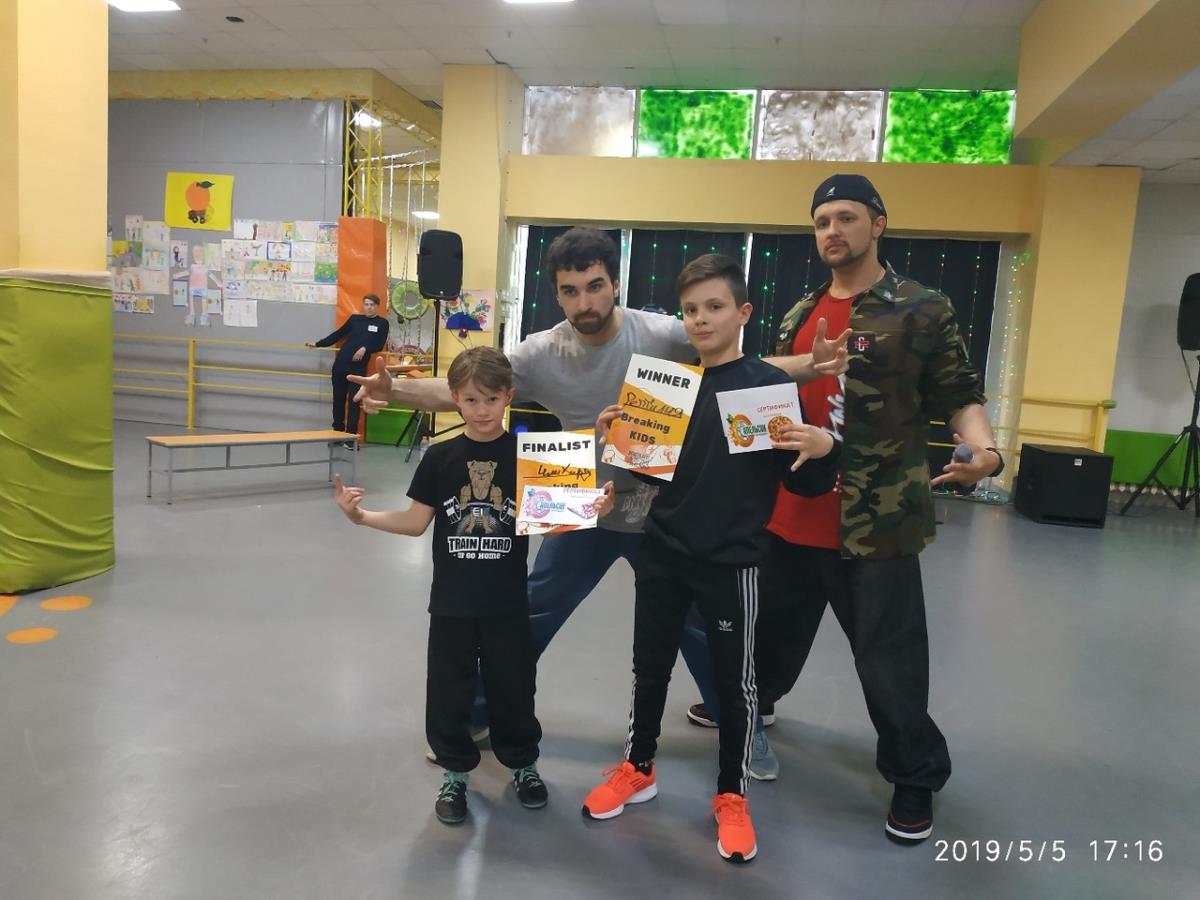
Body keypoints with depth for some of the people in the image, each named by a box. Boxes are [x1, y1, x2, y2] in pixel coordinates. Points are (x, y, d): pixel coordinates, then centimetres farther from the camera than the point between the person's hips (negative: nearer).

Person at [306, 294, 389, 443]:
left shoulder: (382, 323, 5)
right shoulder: (354, 318, 12)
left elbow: (379, 345, -1)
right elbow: (338, 335, 17)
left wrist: (365, 349, -17)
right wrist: (318, 343, 18)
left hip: (359, 367, -3)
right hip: (340, 363, 3)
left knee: (354, 401, -5)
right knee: (338, 398, 6)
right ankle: (337, 432, 16)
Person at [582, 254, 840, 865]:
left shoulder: (770, 384, -9)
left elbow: (805, 484, -6)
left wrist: (823, 450, -26)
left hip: (731, 563, -3)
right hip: (661, 552, 4)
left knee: (734, 679, 11)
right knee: (650, 665, 17)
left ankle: (732, 796, 31)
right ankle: (638, 768, 39)